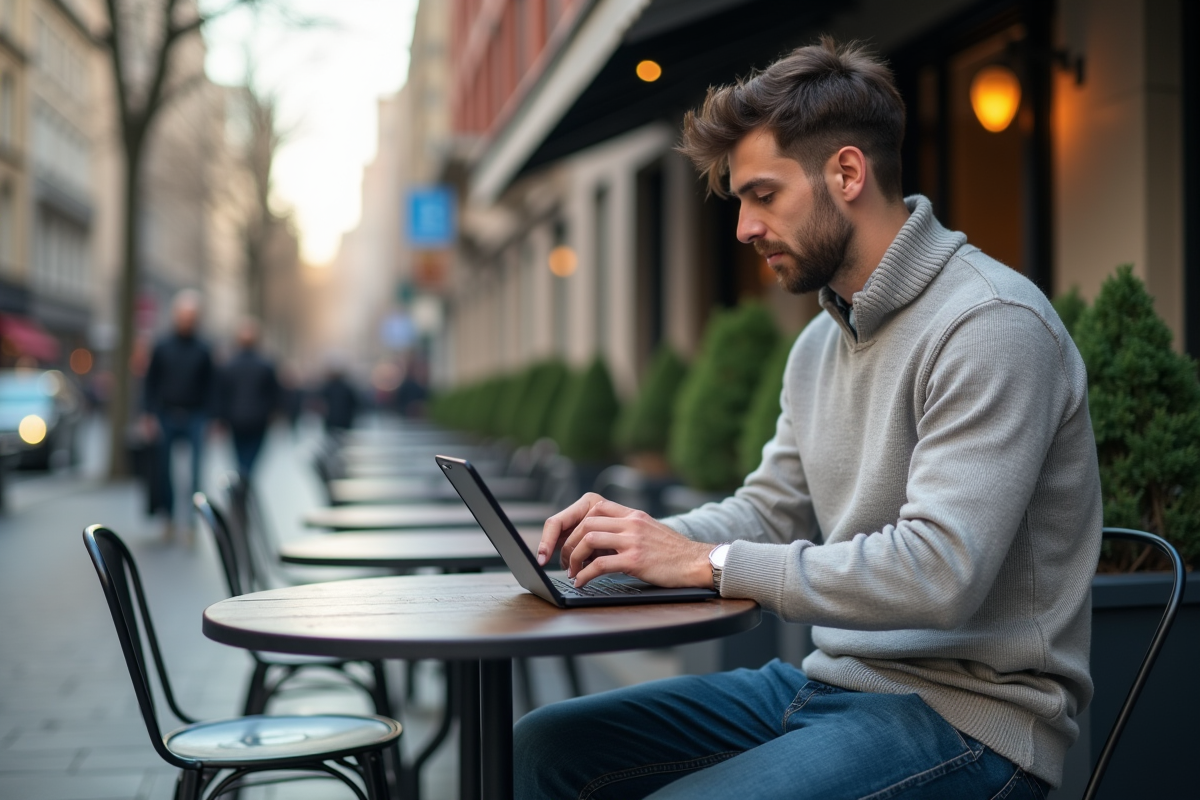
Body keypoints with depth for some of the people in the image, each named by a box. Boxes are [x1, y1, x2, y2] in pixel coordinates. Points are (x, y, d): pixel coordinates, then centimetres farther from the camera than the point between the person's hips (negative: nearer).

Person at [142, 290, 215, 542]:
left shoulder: (202, 350, 6)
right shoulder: (162, 347, 5)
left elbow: (208, 387, 7)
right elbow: (150, 382, 6)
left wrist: (206, 416, -1)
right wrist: (150, 414, -3)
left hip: (193, 418, -1)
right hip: (166, 416, 1)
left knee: (194, 471, -9)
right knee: (165, 470, 4)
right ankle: (170, 517, 17)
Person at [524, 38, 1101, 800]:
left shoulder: (991, 326, -18)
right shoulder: (821, 343, 13)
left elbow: (939, 573, -27)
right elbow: (768, 513, 17)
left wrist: (707, 561, -22)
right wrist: (643, 536, -4)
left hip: (969, 715, -8)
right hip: (831, 680, 9)